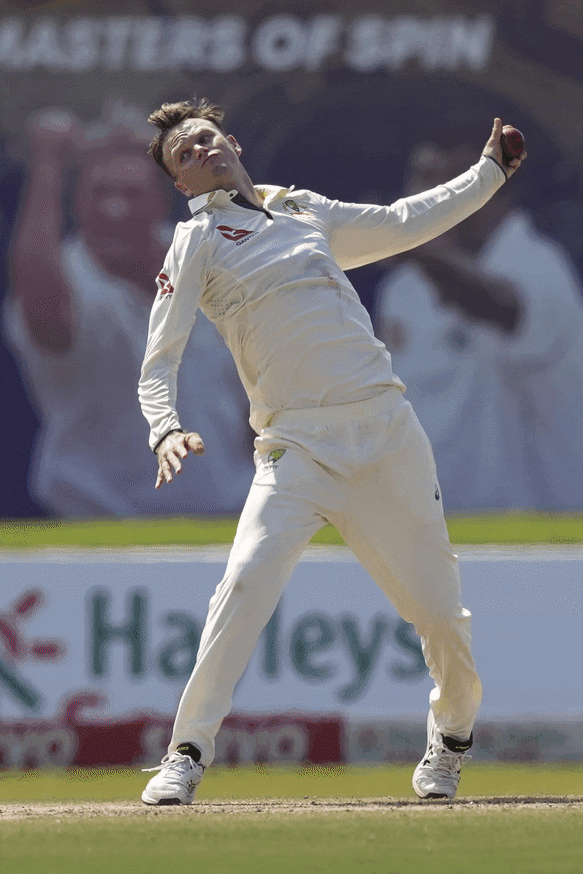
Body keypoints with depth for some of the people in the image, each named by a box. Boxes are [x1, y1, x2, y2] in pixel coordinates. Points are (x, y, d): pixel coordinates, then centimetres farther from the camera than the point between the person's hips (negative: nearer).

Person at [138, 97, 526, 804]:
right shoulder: (197, 242, 7)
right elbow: (157, 365, -1)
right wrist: (166, 430, -20)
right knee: (248, 581, -26)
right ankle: (187, 757, -18)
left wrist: (491, 170, 35)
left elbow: (408, 222, 36)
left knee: (439, 610, 2)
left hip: (387, 429, 4)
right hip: (297, 447, -4)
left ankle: (451, 733, 32)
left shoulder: (308, 214, 21)